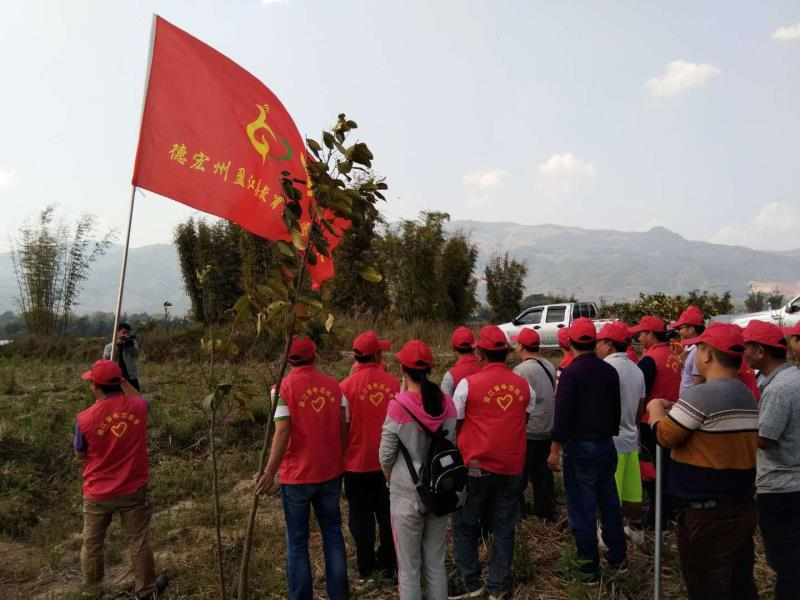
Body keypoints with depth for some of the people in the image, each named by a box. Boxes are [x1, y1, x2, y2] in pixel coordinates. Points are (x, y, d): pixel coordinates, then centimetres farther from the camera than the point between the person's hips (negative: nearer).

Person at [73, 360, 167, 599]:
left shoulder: (85, 419, -19)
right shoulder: (139, 408, -15)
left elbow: (80, 455, -1)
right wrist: (122, 381, 12)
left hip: (97, 494, 0)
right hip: (133, 491, 0)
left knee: (92, 543, 22)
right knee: (138, 542, 14)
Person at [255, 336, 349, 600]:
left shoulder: (283, 387, -11)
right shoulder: (333, 384, -1)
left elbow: (283, 432, -19)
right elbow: (343, 428, 1)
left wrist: (270, 471, -13)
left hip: (297, 476, -3)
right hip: (330, 472, 3)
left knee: (297, 541, 11)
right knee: (333, 534, 16)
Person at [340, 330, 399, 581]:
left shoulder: (347, 385, -14)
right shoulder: (394, 382, -9)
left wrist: (340, 457, 8)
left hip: (358, 464, -2)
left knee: (361, 514, 13)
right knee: (387, 513, 18)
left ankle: (367, 566, 24)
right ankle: (389, 563, 29)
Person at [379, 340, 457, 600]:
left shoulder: (398, 406, -18)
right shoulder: (447, 403, -6)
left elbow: (386, 456, -9)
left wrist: (391, 479, 11)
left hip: (407, 493, -4)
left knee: (409, 567, 12)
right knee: (436, 563, 20)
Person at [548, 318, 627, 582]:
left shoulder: (571, 372, -16)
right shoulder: (610, 371, 4)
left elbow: (563, 414, -19)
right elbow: (617, 409, 13)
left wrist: (555, 449, -13)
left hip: (580, 447, -6)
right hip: (607, 444, 7)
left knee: (582, 510, 3)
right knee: (609, 503, 18)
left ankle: (589, 569, 12)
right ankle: (618, 558, 30)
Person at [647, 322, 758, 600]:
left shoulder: (700, 395, -20)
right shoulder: (749, 397, 8)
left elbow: (664, 436, -13)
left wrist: (656, 408, 5)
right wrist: (678, 410, 15)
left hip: (706, 516, -8)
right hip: (743, 510, 9)